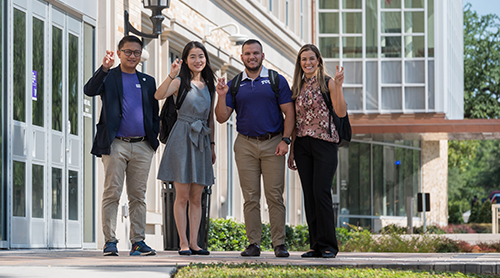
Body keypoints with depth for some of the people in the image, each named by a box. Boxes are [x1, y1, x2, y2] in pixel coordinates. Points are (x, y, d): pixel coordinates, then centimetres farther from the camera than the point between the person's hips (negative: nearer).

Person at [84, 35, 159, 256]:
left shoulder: (148, 82, 19)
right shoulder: (108, 77, 7)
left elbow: (155, 114, 21)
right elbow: (89, 90, -12)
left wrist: (153, 138, 7)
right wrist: (104, 69, -26)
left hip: (142, 146, 4)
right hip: (115, 145, -3)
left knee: (138, 196, 4)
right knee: (112, 193, -7)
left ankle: (138, 241, 6)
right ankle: (110, 241, -5)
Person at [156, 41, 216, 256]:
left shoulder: (209, 86, 15)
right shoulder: (180, 83, -1)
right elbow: (159, 95, -19)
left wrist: (212, 144, 15)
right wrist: (171, 75, -30)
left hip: (201, 141, 5)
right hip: (182, 138, -5)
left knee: (196, 197, 5)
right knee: (182, 196, -4)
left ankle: (194, 242, 7)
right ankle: (183, 243, 0)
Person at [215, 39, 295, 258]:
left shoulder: (276, 81, 5)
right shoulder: (234, 85, 11)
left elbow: (289, 113, 3)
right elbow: (222, 117, 7)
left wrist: (285, 140, -8)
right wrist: (221, 96, -9)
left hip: (272, 143, -2)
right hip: (245, 144, 2)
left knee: (275, 196, -5)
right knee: (250, 197, 1)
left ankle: (279, 243, -2)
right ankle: (253, 243, 4)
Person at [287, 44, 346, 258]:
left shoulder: (327, 84, -1)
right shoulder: (298, 88, 13)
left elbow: (341, 112, -12)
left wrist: (338, 86, -22)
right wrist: (291, 150, 13)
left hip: (324, 144, -5)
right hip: (302, 144, 5)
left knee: (321, 193, -11)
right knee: (309, 195, 4)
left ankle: (328, 245, -5)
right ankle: (315, 245, 8)